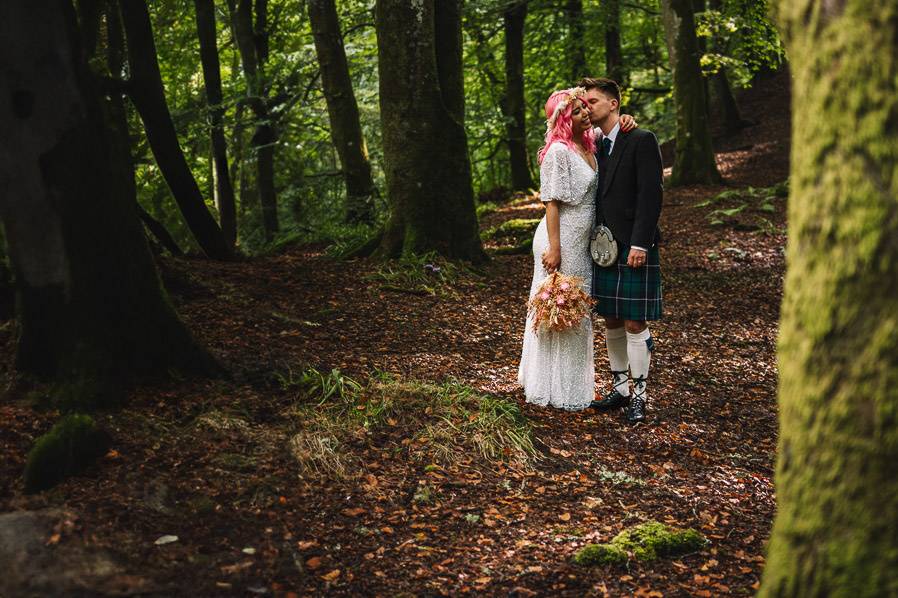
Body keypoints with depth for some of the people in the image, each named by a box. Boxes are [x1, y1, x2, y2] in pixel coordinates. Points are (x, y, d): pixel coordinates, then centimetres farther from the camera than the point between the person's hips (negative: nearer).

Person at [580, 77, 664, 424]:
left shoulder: (641, 141, -7)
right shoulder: (594, 145, 14)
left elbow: (651, 194, -13)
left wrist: (639, 243, -19)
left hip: (634, 248, -7)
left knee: (635, 324, -3)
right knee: (612, 323, 12)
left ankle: (639, 396, 6)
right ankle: (619, 389, 23)